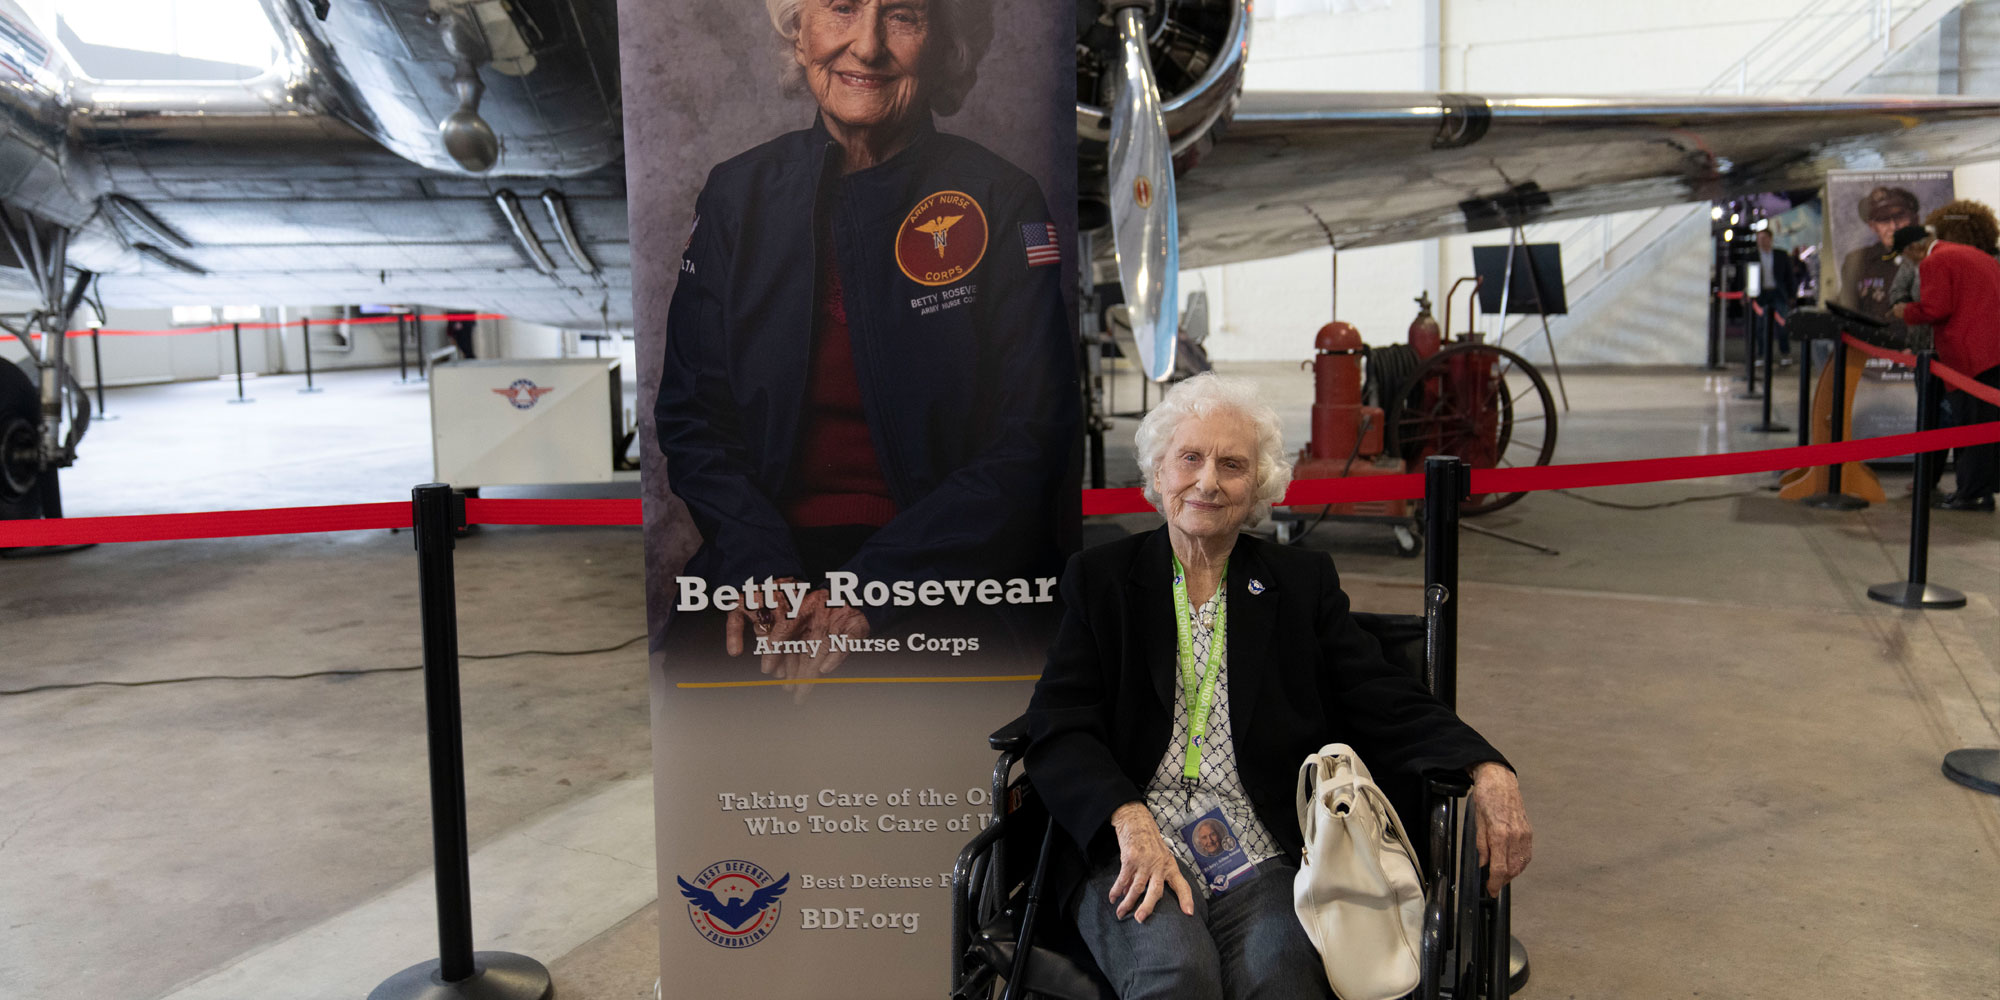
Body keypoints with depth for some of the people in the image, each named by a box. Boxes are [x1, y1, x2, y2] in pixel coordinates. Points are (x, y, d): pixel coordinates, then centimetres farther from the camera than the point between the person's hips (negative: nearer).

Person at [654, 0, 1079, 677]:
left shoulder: (1001, 202, -1)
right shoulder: (737, 195, 8)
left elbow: (1030, 447, -5)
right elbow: (691, 417, 6)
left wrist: (869, 591, -17)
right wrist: (761, 568, -13)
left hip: (950, 565, -3)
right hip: (765, 551, 3)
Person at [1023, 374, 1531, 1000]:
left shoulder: (1303, 582, 14)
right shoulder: (1099, 578, 10)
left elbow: (1386, 704, 6)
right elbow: (1059, 729, 1)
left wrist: (1487, 771, -13)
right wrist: (1131, 820, -17)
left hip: (1261, 864, 2)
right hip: (1129, 858, -1)